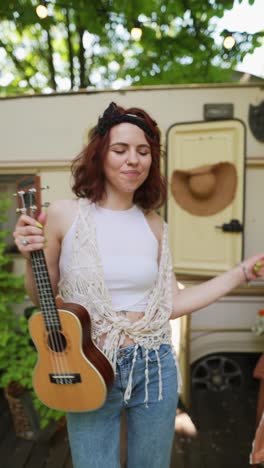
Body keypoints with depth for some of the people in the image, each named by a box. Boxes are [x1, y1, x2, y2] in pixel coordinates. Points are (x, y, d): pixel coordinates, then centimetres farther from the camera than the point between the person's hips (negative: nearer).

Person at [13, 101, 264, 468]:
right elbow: (42, 297, 0)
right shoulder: (64, 214, -9)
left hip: (154, 368, 3)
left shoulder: (153, 224, -1)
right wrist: (31, 258, -20)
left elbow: (171, 304, 0)